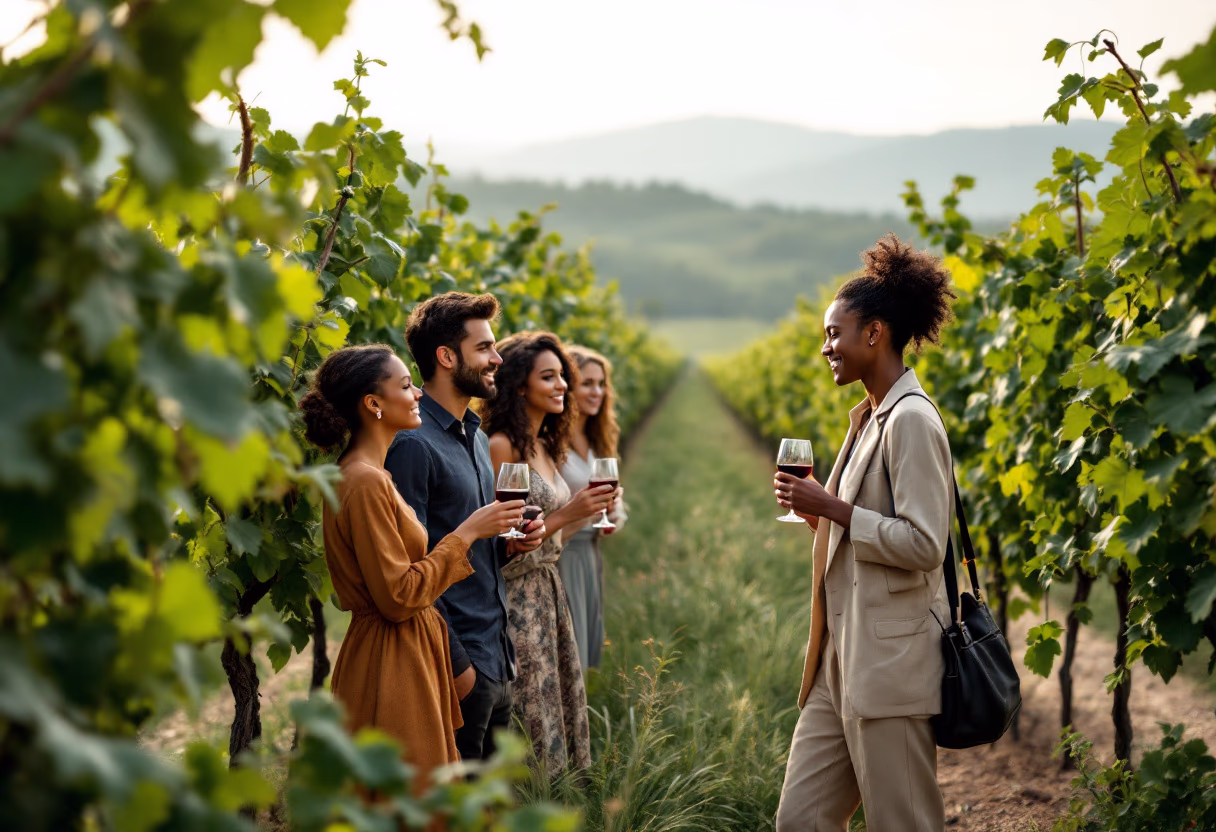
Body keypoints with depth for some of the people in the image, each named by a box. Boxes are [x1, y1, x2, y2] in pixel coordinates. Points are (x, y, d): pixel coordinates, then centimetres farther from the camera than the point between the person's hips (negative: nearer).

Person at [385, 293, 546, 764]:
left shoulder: (476, 437, 15)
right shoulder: (414, 444, -15)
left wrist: (511, 544, 2)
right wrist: (455, 663, -18)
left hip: (495, 659, 9)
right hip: (459, 663, -9)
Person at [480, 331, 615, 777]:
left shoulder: (543, 446, 11)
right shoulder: (501, 447, -15)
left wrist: (588, 511, 5)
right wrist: (567, 514, -18)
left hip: (548, 590, 9)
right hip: (516, 596, -9)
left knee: (560, 703, 13)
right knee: (529, 718, -2)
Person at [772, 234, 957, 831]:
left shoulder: (911, 421, -13)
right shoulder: (867, 418, 17)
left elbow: (923, 545, -20)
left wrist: (833, 508, -15)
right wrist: (818, 512, 9)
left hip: (890, 661, -10)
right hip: (843, 659, 10)